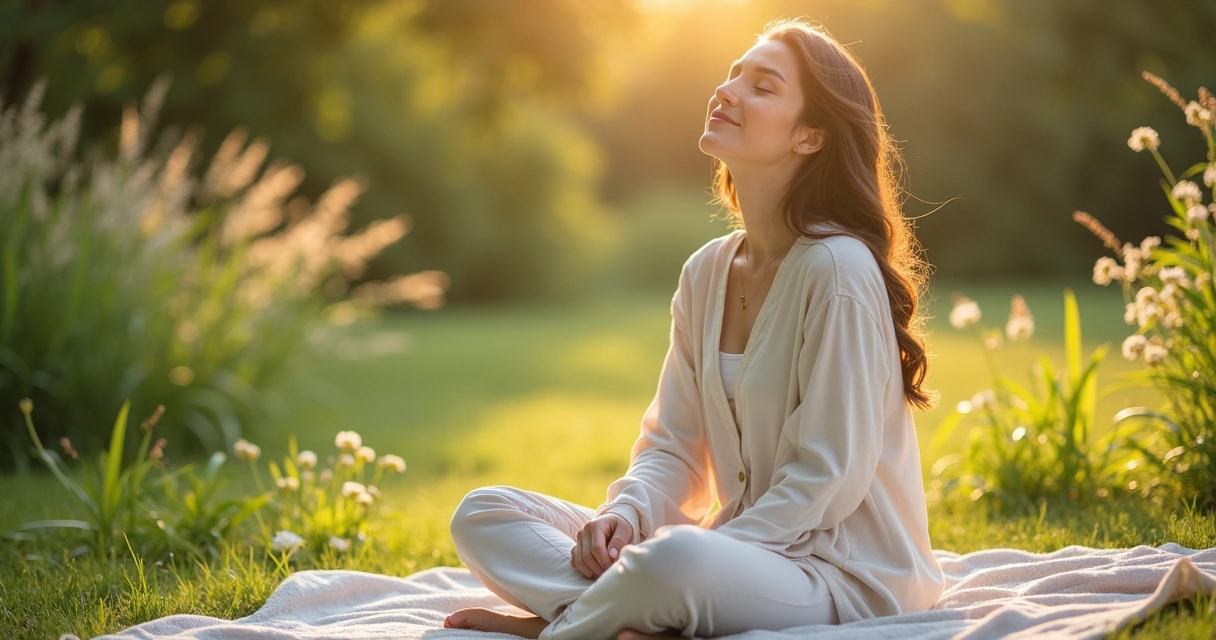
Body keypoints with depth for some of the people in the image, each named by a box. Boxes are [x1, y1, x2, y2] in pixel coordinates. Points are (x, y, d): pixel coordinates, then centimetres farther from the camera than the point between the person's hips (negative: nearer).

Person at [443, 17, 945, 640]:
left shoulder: (838, 269, -16)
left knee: (676, 561, -40)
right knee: (482, 515, -1)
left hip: (847, 576, -7)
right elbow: (672, 444, 9)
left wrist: (692, 550, -21)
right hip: (739, 542, 8)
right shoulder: (706, 272, 8)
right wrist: (626, 513, -11)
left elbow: (828, 479, -18)